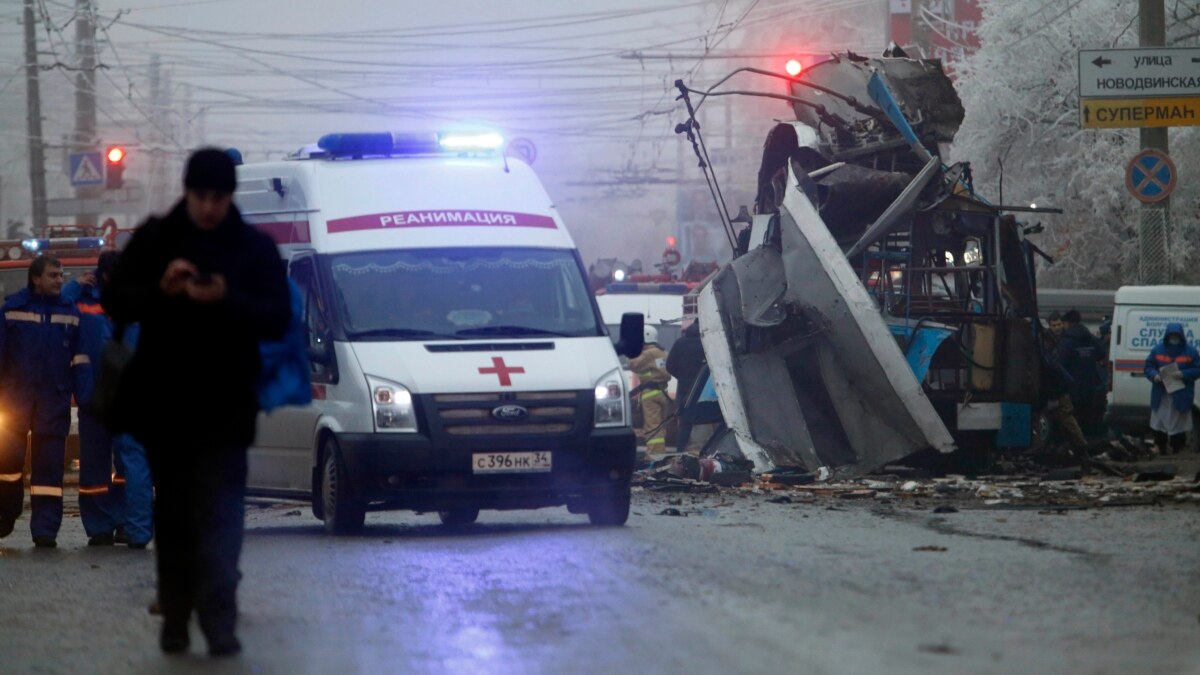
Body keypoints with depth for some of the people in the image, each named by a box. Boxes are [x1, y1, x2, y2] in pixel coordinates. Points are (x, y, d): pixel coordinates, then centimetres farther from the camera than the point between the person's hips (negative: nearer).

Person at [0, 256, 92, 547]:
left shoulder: (70, 312, 6)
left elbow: (80, 358, 7)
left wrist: (85, 397, -1)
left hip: (54, 400, 1)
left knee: (50, 464, 0)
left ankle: (45, 530, 2)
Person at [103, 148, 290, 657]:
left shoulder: (256, 249, 1)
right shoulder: (154, 239, 4)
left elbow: (278, 320, -5)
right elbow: (115, 302, 1)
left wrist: (228, 299, -23)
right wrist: (160, 289, -18)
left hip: (224, 404, -2)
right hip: (163, 400, 2)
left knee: (219, 514, -10)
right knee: (173, 514, 8)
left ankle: (219, 620, -13)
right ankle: (175, 617, 15)